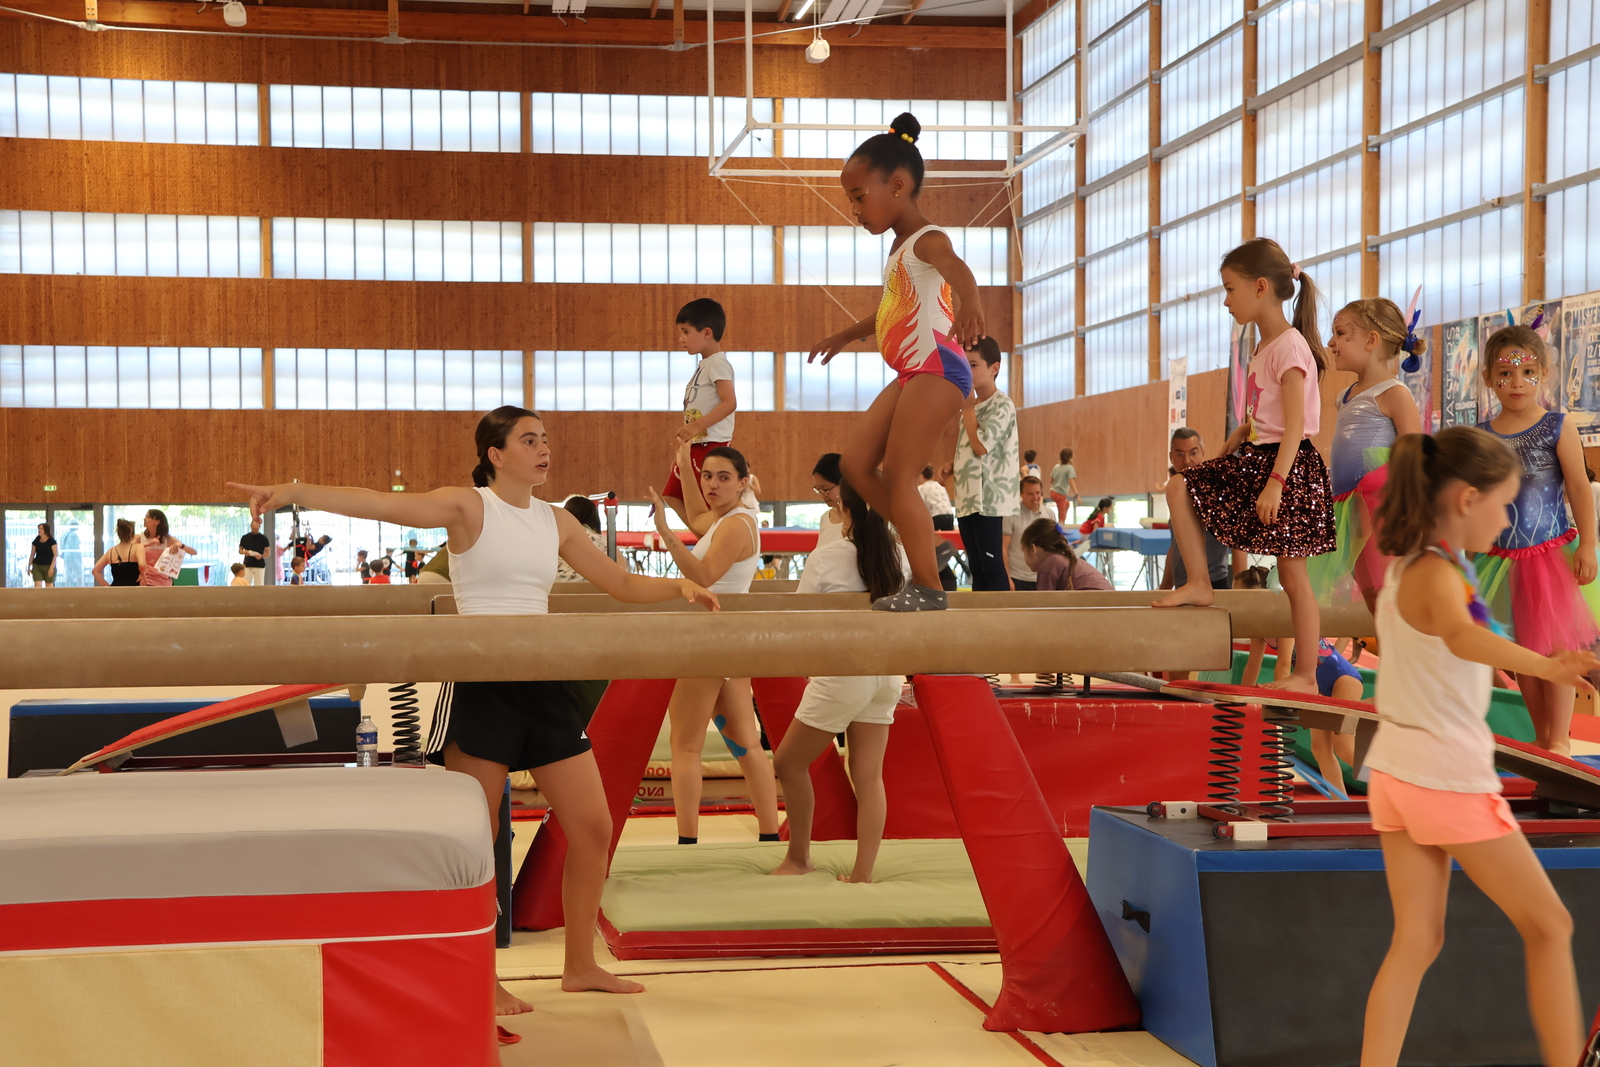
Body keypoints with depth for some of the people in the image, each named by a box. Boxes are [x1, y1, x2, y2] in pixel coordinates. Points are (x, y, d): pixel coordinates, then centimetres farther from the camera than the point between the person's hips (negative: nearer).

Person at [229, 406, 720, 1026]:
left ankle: (580, 965, 23)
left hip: (546, 685, 6)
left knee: (592, 828, 7)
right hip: (480, 684, -6)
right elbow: (380, 505, -18)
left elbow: (623, 585, 18)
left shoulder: (556, 522, 12)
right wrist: (294, 493, -30)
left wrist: (678, 587, 0)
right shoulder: (467, 507, -5)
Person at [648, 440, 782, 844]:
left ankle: (687, 842, -8)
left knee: (685, 746, -6)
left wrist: (666, 534, -39)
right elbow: (697, 520, 36)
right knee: (745, 743, 10)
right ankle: (770, 837, 12)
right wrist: (685, 467, 36)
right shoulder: (729, 517, 14)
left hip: (712, 641, -10)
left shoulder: (736, 525, -17)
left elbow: (703, 575, -31)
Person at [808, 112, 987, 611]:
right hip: (910, 376, 10)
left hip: (937, 368, -10)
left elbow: (955, 266, -37)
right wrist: (845, 335, 55)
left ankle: (929, 588, -9)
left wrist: (969, 300, -61)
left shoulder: (927, 240, -11)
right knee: (856, 462, 10)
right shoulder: (900, 249, 20)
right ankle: (923, 549, 13)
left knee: (897, 476, -13)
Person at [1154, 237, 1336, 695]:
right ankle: (1199, 583, 5)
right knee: (1180, 486, 5)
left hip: (1289, 465, -9)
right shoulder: (1263, 348, 14)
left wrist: (1275, 482, -29)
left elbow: (1295, 424, -23)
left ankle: (1306, 675, 1)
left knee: (1292, 574, -5)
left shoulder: (1289, 346, -15)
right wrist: (1221, 454, 20)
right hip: (1255, 459, 9)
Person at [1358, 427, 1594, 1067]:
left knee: (1416, 942, 8)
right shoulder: (1437, 576, -21)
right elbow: (1460, 636, -46)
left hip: (1397, 770, 8)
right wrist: (1541, 666, -63)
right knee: (1549, 926, 7)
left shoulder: (1408, 564, 6)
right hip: (1450, 776, -8)